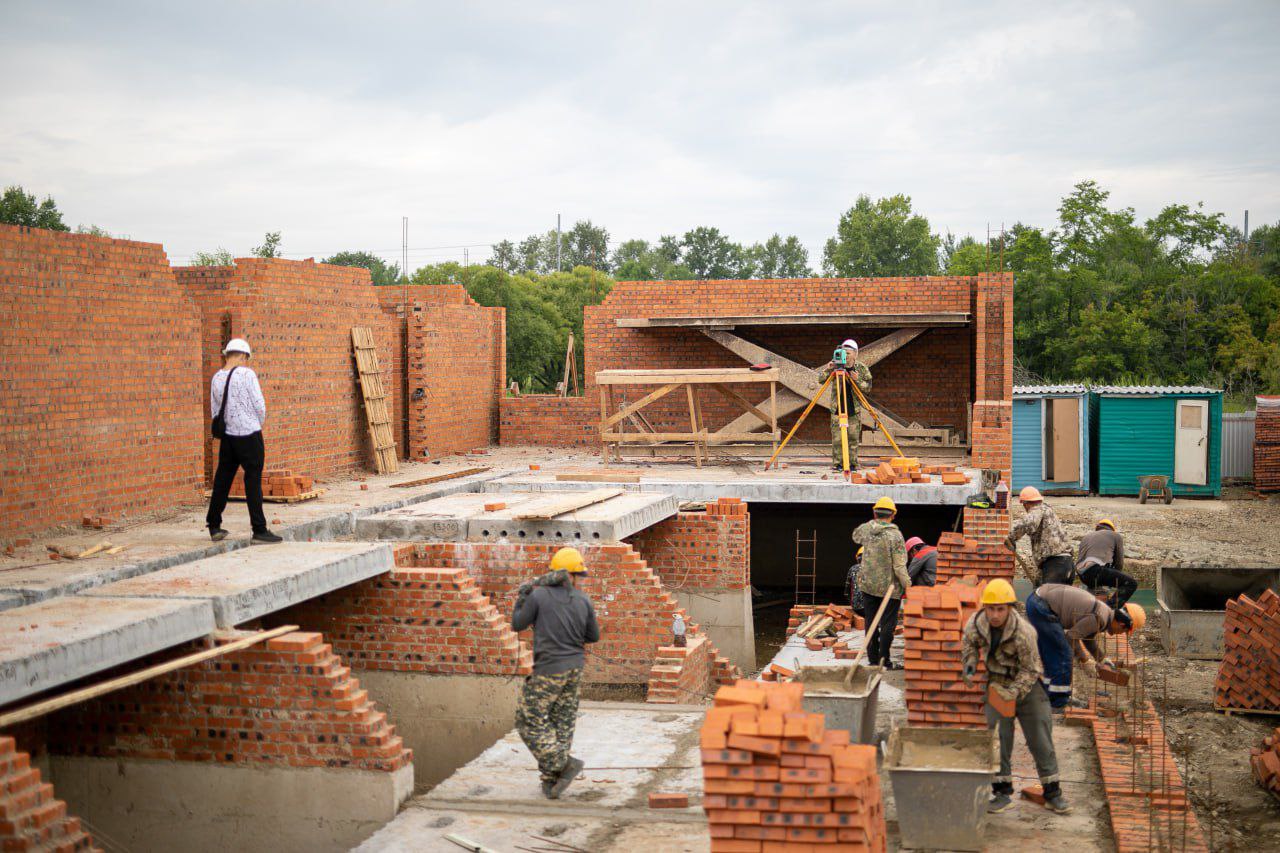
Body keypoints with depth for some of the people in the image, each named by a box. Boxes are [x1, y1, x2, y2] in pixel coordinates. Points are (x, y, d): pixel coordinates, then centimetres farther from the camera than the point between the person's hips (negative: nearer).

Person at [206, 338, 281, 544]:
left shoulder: (216, 378, 6)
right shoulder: (247, 374, -11)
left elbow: (215, 410, 11)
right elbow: (259, 405, -9)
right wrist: (259, 425, 8)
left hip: (227, 435, 6)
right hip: (249, 435, -5)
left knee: (222, 480, 13)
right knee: (253, 481, -2)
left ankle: (214, 527, 20)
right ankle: (260, 531, 0)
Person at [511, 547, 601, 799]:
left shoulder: (538, 595, -10)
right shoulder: (582, 600, 1)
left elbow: (517, 624, 3)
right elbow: (594, 636, 10)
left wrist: (521, 598, 17)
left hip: (549, 669, -5)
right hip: (574, 669, 5)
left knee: (529, 721, 5)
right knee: (562, 724, 11)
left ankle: (565, 763, -4)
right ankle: (551, 782, 13)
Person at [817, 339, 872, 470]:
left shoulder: (862, 368, 0)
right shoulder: (835, 365, 0)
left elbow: (868, 388, -2)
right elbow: (820, 379, -1)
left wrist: (858, 380, -21)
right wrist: (827, 369, -20)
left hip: (854, 409, 0)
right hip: (837, 408, 0)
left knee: (853, 438, 1)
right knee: (837, 438, -3)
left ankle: (852, 463, 10)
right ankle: (837, 463, 5)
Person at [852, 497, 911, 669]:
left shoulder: (865, 529, -4)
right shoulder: (894, 535, -18)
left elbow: (855, 536, 23)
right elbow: (899, 566, -17)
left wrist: (874, 522, 21)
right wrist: (907, 585, -9)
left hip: (868, 585, 5)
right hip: (890, 587, -5)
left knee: (871, 623, 12)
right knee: (888, 624, 4)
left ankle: (873, 659, 16)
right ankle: (884, 660, 5)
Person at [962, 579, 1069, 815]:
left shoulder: (1023, 633, -30)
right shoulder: (976, 623, -18)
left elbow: (1031, 670, -19)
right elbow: (968, 643, 7)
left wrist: (1014, 691, -30)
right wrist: (969, 665, -9)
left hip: (1028, 686, -3)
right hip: (997, 684, 3)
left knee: (1040, 740, 3)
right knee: (998, 738, -1)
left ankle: (1052, 793, 14)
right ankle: (1003, 792, 8)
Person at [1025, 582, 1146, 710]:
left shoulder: (1104, 611, 15)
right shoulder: (1100, 618, -16)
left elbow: (1089, 637, 33)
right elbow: (1071, 637, -14)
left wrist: (1101, 659, 40)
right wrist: (1085, 661, -3)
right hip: (1042, 606, -10)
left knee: (1052, 655, 19)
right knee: (1063, 653, -3)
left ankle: (1051, 697, 27)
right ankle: (1059, 699, 5)